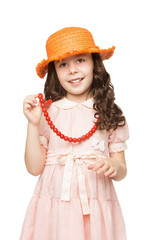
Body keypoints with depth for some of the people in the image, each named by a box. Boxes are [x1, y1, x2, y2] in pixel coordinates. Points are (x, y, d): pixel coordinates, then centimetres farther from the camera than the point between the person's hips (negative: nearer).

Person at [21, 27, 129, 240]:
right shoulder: (47, 112, -3)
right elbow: (34, 168, -4)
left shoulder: (109, 114, 1)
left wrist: (113, 167, -16)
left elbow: (121, 172, 5)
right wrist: (33, 124, -11)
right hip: (53, 206, -1)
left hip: (96, 206, 1)